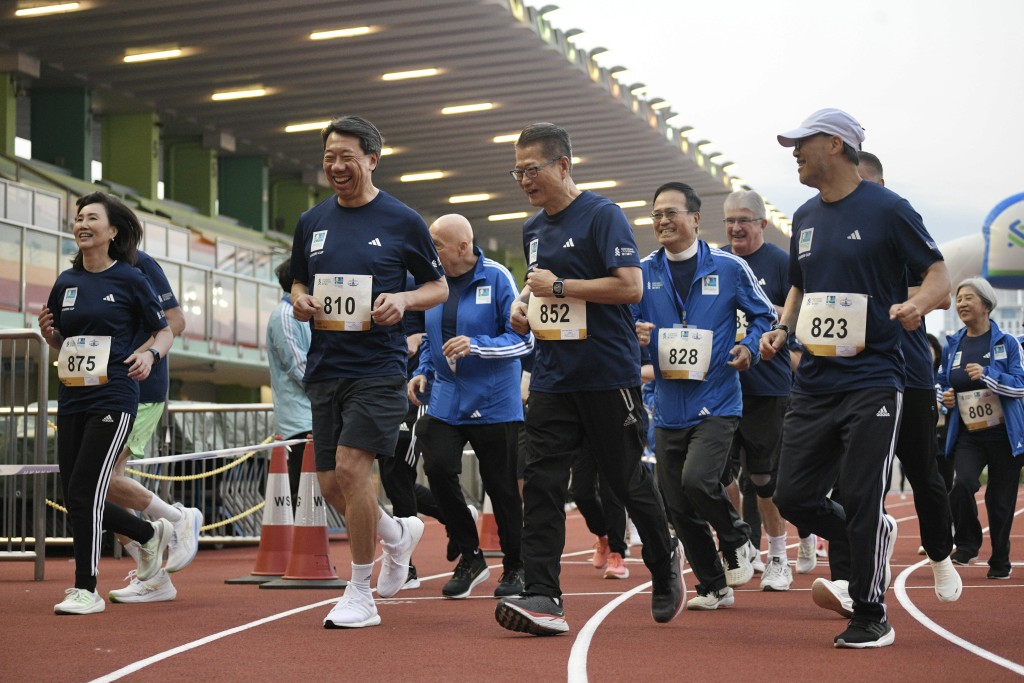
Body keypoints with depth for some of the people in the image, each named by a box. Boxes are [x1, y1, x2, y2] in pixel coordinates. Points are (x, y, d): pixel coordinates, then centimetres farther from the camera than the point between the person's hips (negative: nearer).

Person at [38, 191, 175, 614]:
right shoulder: (66, 283, 11)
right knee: (76, 499, 7)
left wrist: (151, 353, -16)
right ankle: (151, 535, 31)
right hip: (72, 400, 6)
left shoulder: (130, 280, -3)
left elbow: (164, 332, 4)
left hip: (113, 400, -6)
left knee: (84, 492, -13)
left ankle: (86, 590, -1)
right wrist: (48, 333, 0)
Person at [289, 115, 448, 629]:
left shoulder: (402, 221, -2)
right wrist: (300, 302, -1)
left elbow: (439, 287, 6)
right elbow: (298, 284, 23)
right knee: (331, 483, 6)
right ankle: (397, 533, 37)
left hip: (378, 368, -5)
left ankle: (360, 595, -3)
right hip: (324, 368, 6)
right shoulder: (311, 223, 11)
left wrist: (404, 300, -14)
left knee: (350, 467, -16)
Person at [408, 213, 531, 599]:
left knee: (501, 487, 2)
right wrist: (422, 371, 5)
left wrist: (476, 346, -23)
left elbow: (524, 339, -12)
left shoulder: (496, 278, -10)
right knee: (438, 468, -14)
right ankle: (470, 558, 4)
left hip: (494, 403, -4)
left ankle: (515, 568, 21)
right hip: (445, 399, 4)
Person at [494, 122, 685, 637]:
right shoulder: (533, 228, 14)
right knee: (540, 482, -6)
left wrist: (559, 286, -16)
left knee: (627, 479, 5)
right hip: (552, 376, 7)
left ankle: (664, 560, 31)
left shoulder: (602, 215, -10)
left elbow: (631, 287, -19)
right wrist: (523, 303, 8)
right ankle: (543, 597, -9)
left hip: (608, 375, -7)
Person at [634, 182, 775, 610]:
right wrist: (634, 334, -14)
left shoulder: (729, 268, -1)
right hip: (669, 408, 4)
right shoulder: (644, 272, 6)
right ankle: (714, 588, 23)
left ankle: (736, 540, 8)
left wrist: (749, 347, -9)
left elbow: (764, 314, 9)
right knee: (677, 506, 5)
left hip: (717, 403, -4)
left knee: (697, 479, -23)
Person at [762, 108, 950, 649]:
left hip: (871, 382, -7)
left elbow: (939, 275, -5)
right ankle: (867, 543, 31)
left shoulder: (886, 209, -6)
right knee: (793, 497, 4)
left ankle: (870, 617, 7)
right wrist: (782, 329, 7)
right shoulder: (805, 217, 14)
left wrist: (918, 303, -26)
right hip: (814, 382, 7)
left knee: (862, 501, -7)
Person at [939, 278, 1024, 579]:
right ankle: (967, 542, -2)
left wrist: (986, 374, -25)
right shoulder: (952, 345, 7)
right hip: (967, 435, 2)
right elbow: (943, 383, 20)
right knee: (963, 482, -23)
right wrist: (946, 397, -2)